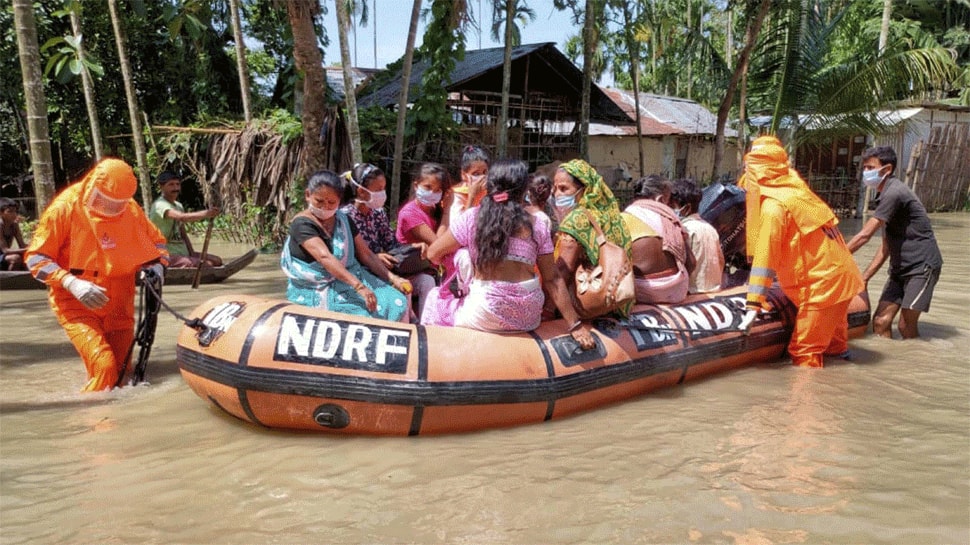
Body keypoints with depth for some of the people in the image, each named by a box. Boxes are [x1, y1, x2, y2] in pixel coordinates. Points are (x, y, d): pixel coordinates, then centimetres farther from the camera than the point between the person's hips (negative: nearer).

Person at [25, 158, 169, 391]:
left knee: (120, 371, 7)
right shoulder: (65, 208, -12)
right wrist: (71, 283, -23)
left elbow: (156, 241, 15)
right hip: (76, 305, -4)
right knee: (104, 366, -21)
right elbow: (36, 258, -8)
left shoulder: (131, 208, -1)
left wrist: (156, 265, -6)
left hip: (119, 306, 5)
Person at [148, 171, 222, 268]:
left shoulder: (179, 206, 16)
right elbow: (182, 217, -35)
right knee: (207, 265, -25)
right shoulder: (159, 205, -14)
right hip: (167, 255, -9)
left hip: (183, 253, 9)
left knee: (217, 260, -3)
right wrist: (205, 214, -50)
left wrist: (192, 254, 2)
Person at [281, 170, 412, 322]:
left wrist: (392, 278, -5)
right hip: (319, 291, -6)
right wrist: (359, 286, -38)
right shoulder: (301, 224, -12)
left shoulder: (343, 220, 9)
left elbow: (365, 254, 10)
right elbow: (325, 257, -27)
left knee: (398, 303, -12)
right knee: (363, 318, -29)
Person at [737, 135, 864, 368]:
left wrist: (754, 304, -22)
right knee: (832, 343, 22)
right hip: (840, 275, 9)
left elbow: (765, 257, -21)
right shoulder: (796, 191, 9)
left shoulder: (773, 205, -16)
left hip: (822, 282, -9)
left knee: (805, 353, -4)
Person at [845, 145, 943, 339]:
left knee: (906, 326, -7)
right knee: (880, 321, 1)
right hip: (900, 267, 9)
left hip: (922, 265, -9)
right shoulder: (885, 196, 13)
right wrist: (864, 278, 10)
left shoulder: (894, 193, -17)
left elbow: (864, 235, -22)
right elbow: (886, 246, 15)